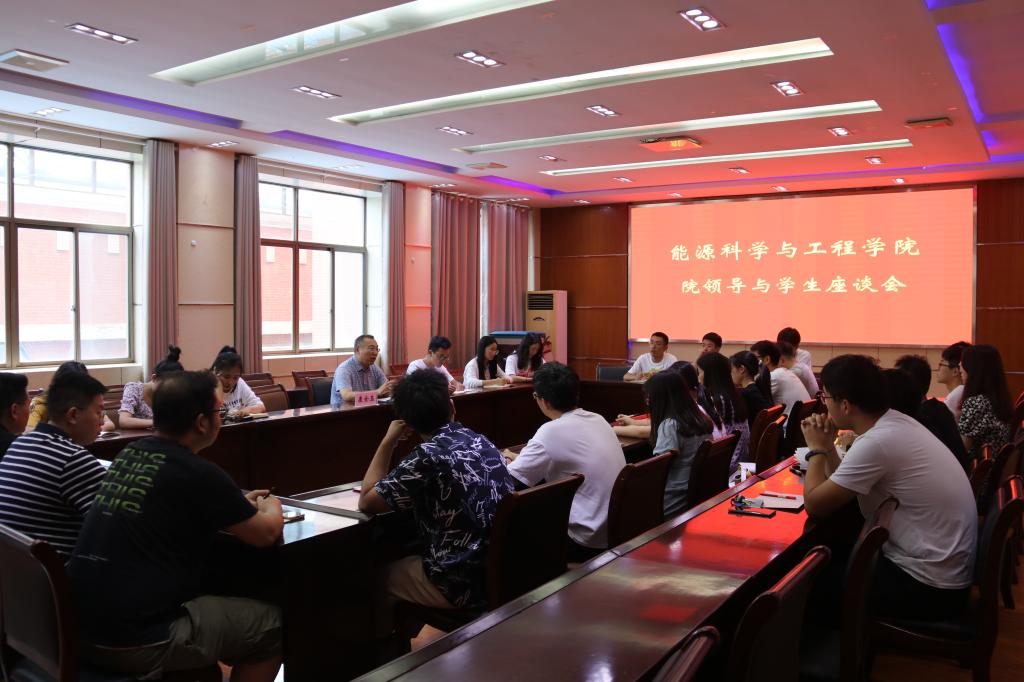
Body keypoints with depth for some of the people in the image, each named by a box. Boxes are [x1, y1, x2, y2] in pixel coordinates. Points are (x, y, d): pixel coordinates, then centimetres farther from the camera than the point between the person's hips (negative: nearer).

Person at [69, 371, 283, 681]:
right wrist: (271, 506, 18)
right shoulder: (198, 473, -16)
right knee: (272, 623, 5)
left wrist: (240, 504, 25)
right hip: (137, 641, -8)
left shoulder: (129, 455, 5)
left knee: (208, 600, 28)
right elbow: (266, 533, -3)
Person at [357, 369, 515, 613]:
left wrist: (389, 440, -3)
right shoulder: (482, 442, 3)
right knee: (406, 555, 30)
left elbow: (367, 503, -8)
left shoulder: (428, 455, -19)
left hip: (465, 586, -7)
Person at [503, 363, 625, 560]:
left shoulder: (551, 431, -17)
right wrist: (521, 458, 22)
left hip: (590, 542, -7)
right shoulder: (598, 419, 5)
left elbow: (508, 481, -10)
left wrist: (507, 462, 10)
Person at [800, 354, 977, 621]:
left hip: (928, 587, -9)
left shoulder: (876, 443, -25)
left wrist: (817, 449, -3)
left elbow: (814, 504, -15)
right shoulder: (896, 423, 4)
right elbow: (842, 486, 15)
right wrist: (828, 446, 3)